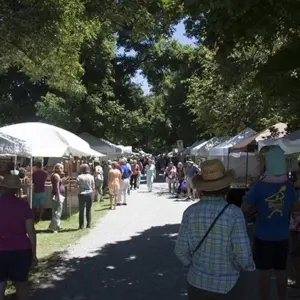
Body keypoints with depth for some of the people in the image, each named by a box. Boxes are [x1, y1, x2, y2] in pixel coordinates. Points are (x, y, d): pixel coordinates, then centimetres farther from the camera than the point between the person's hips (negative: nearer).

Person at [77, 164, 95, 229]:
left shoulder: (79, 177, -7)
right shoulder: (91, 177, 0)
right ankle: (88, 224, 11)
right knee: (88, 210, 10)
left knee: (81, 210, 7)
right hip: (90, 194, 2)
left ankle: (81, 225, 7)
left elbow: (77, 186, -9)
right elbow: (93, 187, 3)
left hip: (82, 194, -2)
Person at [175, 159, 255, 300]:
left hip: (197, 282, 2)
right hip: (228, 285, -2)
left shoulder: (190, 212, -11)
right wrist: (244, 268, 4)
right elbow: (243, 253, -18)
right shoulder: (234, 213, -19)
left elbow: (181, 250, -8)